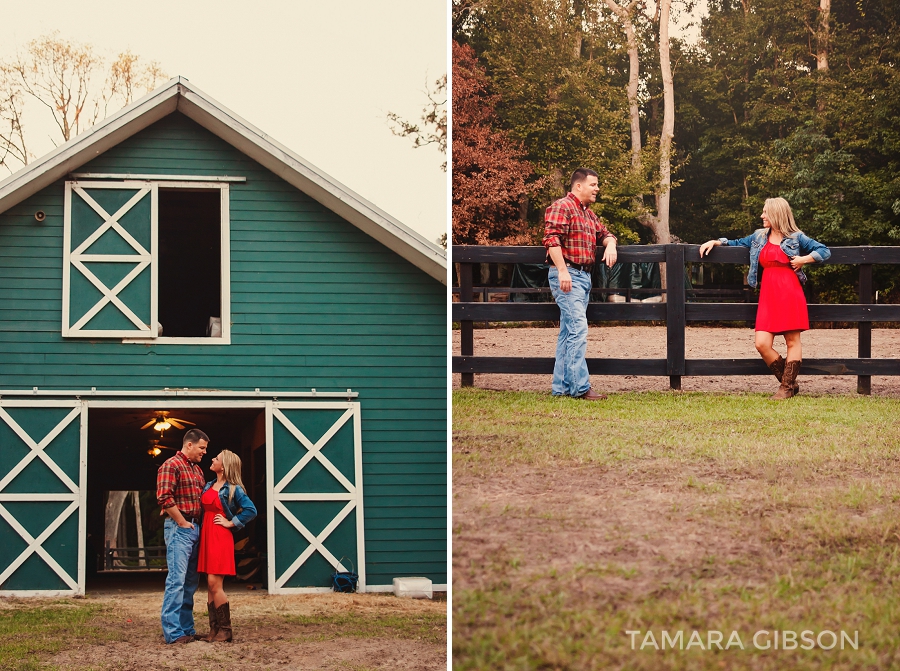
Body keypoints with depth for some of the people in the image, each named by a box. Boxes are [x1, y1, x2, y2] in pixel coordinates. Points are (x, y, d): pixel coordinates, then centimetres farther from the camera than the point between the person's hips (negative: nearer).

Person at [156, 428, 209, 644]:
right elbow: (164, 497, -19)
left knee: (191, 581, 11)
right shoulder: (171, 465, -8)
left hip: (195, 529, 9)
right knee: (177, 579, -11)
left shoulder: (197, 470, 20)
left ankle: (186, 628, 16)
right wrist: (182, 522, -15)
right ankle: (172, 632, -11)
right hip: (178, 529, -9)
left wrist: (199, 524, 12)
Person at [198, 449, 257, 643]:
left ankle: (225, 630, -5)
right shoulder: (209, 485, 14)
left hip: (221, 538, -7)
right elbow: (201, 508, 20)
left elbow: (251, 510, -14)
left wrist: (231, 522, -10)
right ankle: (214, 629, 8)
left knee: (214, 584, -11)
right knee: (210, 585, 6)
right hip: (206, 537, 7)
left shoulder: (233, 489, -7)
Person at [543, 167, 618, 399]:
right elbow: (552, 239, -19)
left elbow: (604, 233, 30)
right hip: (567, 275, -10)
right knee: (578, 330, -15)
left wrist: (610, 244, 5)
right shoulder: (561, 207, -9)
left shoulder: (588, 214, 21)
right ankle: (580, 387, -16)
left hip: (584, 276, 10)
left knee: (568, 333, 10)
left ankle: (561, 386, 12)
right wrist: (562, 270, -26)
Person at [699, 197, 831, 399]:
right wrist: (715, 242, 18)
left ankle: (787, 386, 5)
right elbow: (737, 243, 30)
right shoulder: (759, 237, 17)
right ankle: (789, 383, 5)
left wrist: (804, 259, -7)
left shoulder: (796, 238, 4)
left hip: (790, 293, -4)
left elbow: (825, 251, 5)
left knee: (792, 341, -3)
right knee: (762, 344, -7)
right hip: (768, 295, 4)